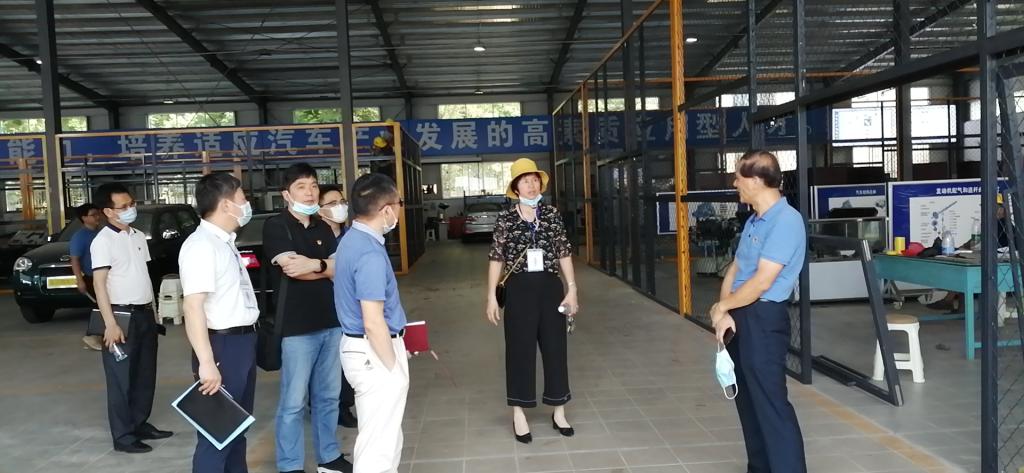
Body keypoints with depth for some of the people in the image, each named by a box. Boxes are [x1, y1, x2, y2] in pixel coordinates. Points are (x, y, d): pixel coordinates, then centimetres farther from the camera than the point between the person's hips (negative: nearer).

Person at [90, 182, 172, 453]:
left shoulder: (139, 236, 11)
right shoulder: (103, 241, -11)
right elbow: (99, 283, -16)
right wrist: (110, 324, -21)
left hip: (145, 314, 7)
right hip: (123, 315, -7)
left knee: (145, 374, 14)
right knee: (122, 378, 1)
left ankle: (140, 424, 27)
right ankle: (123, 436, 9)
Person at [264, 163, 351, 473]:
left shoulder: (323, 228, 13)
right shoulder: (275, 226, -5)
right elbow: (292, 268, -18)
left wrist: (313, 264, -14)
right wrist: (326, 266, -4)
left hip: (331, 322, 6)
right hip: (297, 326, -6)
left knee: (328, 397, 14)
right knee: (294, 403, 2)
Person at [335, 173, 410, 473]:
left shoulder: (352, 239, 7)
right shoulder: (370, 253, -25)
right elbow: (373, 324, -26)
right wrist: (394, 368, -15)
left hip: (360, 347, 10)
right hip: (374, 353, -10)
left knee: (383, 436, 22)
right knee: (379, 443, 3)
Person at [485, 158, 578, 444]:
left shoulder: (552, 215, 2)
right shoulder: (506, 219, -3)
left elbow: (564, 253, 5)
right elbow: (496, 258, -1)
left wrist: (572, 289, 0)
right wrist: (491, 296, -4)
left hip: (550, 287, 2)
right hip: (519, 289, -2)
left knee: (555, 347, 9)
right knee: (520, 350, 5)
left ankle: (559, 412, 23)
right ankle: (519, 415, 16)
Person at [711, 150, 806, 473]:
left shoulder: (786, 220, -18)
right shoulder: (754, 220, 12)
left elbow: (762, 281, -22)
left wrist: (722, 306, -10)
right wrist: (724, 312, -4)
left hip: (764, 318, -10)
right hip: (741, 316, 10)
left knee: (771, 402, -6)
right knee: (747, 397, 18)